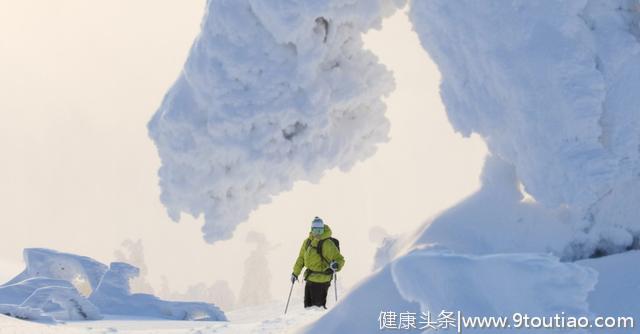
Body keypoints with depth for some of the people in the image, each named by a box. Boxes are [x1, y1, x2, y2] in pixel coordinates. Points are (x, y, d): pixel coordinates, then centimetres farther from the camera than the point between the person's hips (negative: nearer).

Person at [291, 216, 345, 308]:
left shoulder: (327, 243, -15)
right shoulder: (307, 242, 5)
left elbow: (339, 259, -14)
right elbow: (301, 258, 18)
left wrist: (336, 265, -36)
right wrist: (295, 273, 20)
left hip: (321, 281, -7)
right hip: (310, 279, 7)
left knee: (318, 305, -4)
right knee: (307, 305, 17)